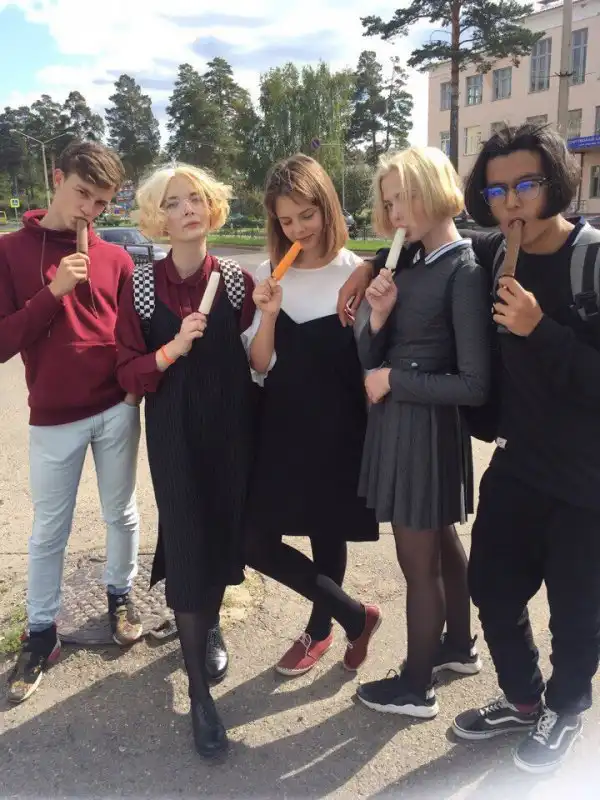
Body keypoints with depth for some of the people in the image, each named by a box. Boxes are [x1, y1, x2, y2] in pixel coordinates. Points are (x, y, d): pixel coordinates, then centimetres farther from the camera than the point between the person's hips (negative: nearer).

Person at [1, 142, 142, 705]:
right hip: (54, 418, -2)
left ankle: (120, 595, 38)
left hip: (117, 409, 2)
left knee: (121, 513, 16)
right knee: (48, 531, 10)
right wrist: (52, 291, -19)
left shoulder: (115, 257, 3)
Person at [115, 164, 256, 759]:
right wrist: (174, 348, -22)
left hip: (231, 427, 2)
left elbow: (258, 360, -4)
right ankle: (199, 693, 12)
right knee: (187, 545, -1)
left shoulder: (237, 281, -2)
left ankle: (208, 630, 45)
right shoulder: (141, 285, -5)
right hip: (174, 432, -1)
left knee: (223, 532, 13)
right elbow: (129, 374, -7)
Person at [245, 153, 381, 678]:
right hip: (281, 423, 4)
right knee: (257, 541, 1)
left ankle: (319, 629, 36)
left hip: (338, 425, -3)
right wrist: (268, 314, -16)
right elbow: (259, 365, 2)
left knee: (329, 533, 10)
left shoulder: (356, 271, -6)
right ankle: (355, 616, 21)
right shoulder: (268, 276, 3)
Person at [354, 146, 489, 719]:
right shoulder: (409, 265, 7)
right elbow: (370, 360, 5)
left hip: (427, 428, -8)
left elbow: (474, 385, -21)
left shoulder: (464, 272, -17)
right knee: (441, 543, 23)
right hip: (396, 420, 9)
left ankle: (415, 687, 25)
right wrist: (378, 317, -14)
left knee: (417, 559, 6)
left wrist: (394, 379, -14)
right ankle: (458, 645, 44)